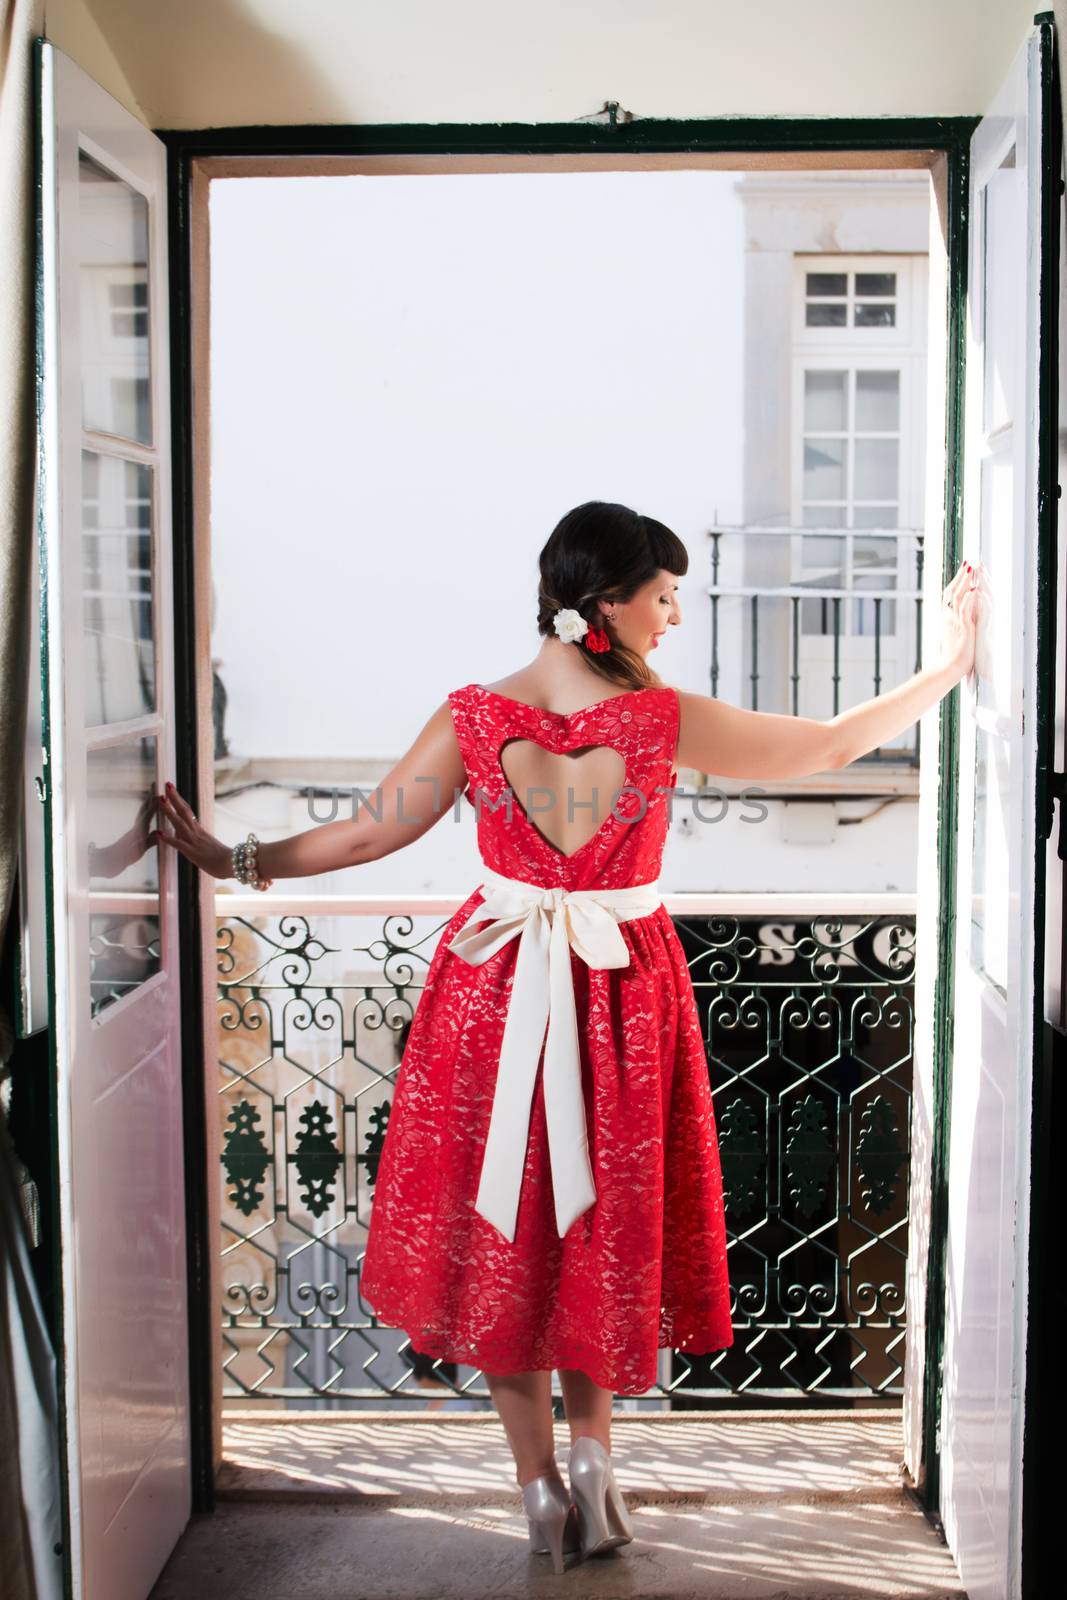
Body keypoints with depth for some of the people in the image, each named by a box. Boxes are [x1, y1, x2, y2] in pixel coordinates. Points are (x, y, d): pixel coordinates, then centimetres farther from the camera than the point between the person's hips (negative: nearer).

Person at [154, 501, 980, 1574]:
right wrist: (950, 665, 7)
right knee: (603, 1224, 18)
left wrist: (235, 862, 8)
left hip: (495, 996, 1)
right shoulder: (664, 720, -14)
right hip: (623, 993, -1)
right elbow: (832, 744, -5)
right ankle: (590, 1450, 18)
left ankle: (539, 1482, 21)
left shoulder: (474, 717, -11)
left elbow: (369, 833, -6)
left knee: (501, 1229, 13)